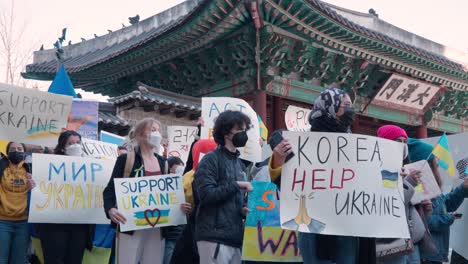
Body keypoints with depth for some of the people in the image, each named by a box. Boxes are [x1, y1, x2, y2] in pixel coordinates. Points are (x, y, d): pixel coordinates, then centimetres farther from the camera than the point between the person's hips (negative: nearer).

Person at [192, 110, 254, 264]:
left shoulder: (239, 163, 19)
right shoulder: (211, 159, -6)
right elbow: (206, 194, -17)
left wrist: (244, 209, 4)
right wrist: (236, 185, -13)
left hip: (235, 237, 8)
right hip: (215, 236, -7)